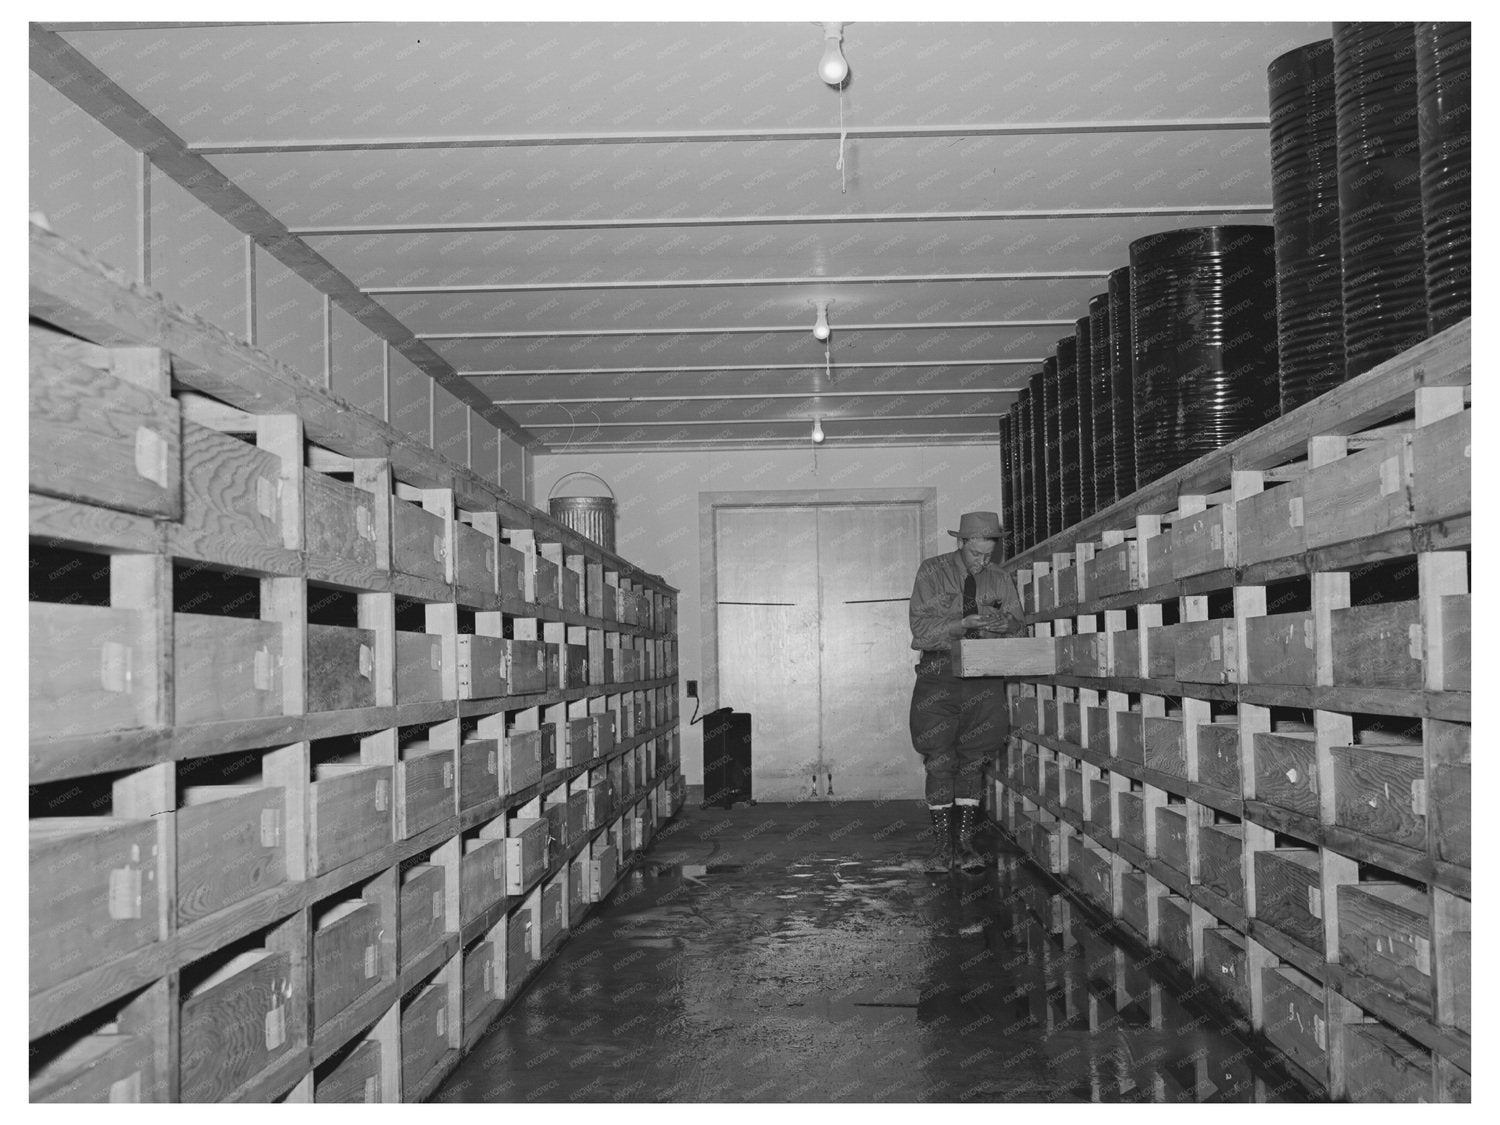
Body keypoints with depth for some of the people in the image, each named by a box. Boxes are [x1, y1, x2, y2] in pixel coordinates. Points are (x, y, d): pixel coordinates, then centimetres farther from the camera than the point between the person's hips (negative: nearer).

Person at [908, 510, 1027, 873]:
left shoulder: (1001, 580, 7)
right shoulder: (932, 572, -1)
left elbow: (1019, 630, 5)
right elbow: (920, 628, -8)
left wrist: (1002, 622, -17)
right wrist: (962, 623, -21)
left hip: (983, 677, 2)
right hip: (939, 674, -2)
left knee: (973, 760, 3)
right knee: (939, 759, -4)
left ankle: (965, 841, 10)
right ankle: (943, 843, 3)